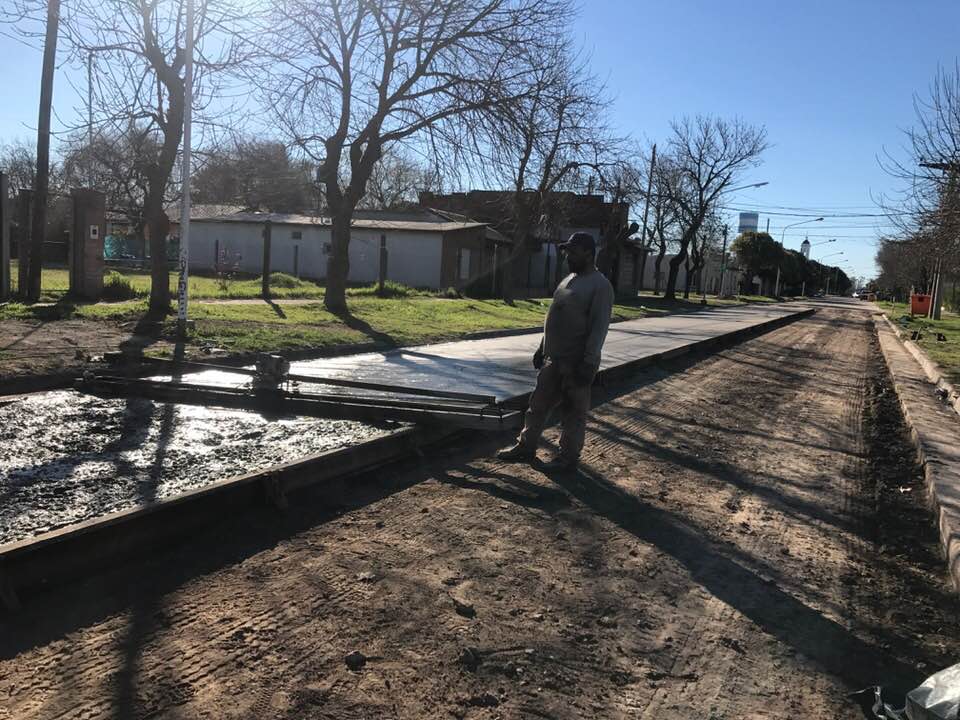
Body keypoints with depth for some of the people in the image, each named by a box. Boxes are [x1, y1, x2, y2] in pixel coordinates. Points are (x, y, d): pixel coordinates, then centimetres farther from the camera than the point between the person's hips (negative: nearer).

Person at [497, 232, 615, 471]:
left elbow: (599, 327, -19)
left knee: (573, 412, 5)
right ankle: (526, 447, 26)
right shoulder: (569, 279, 14)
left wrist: (588, 363, -23)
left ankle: (569, 456, 17)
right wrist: (542, 348, 19)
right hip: (553, 360, 9)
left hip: (576, 363, -8)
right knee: (538, 404, 14)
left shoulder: (600, 286, -14)